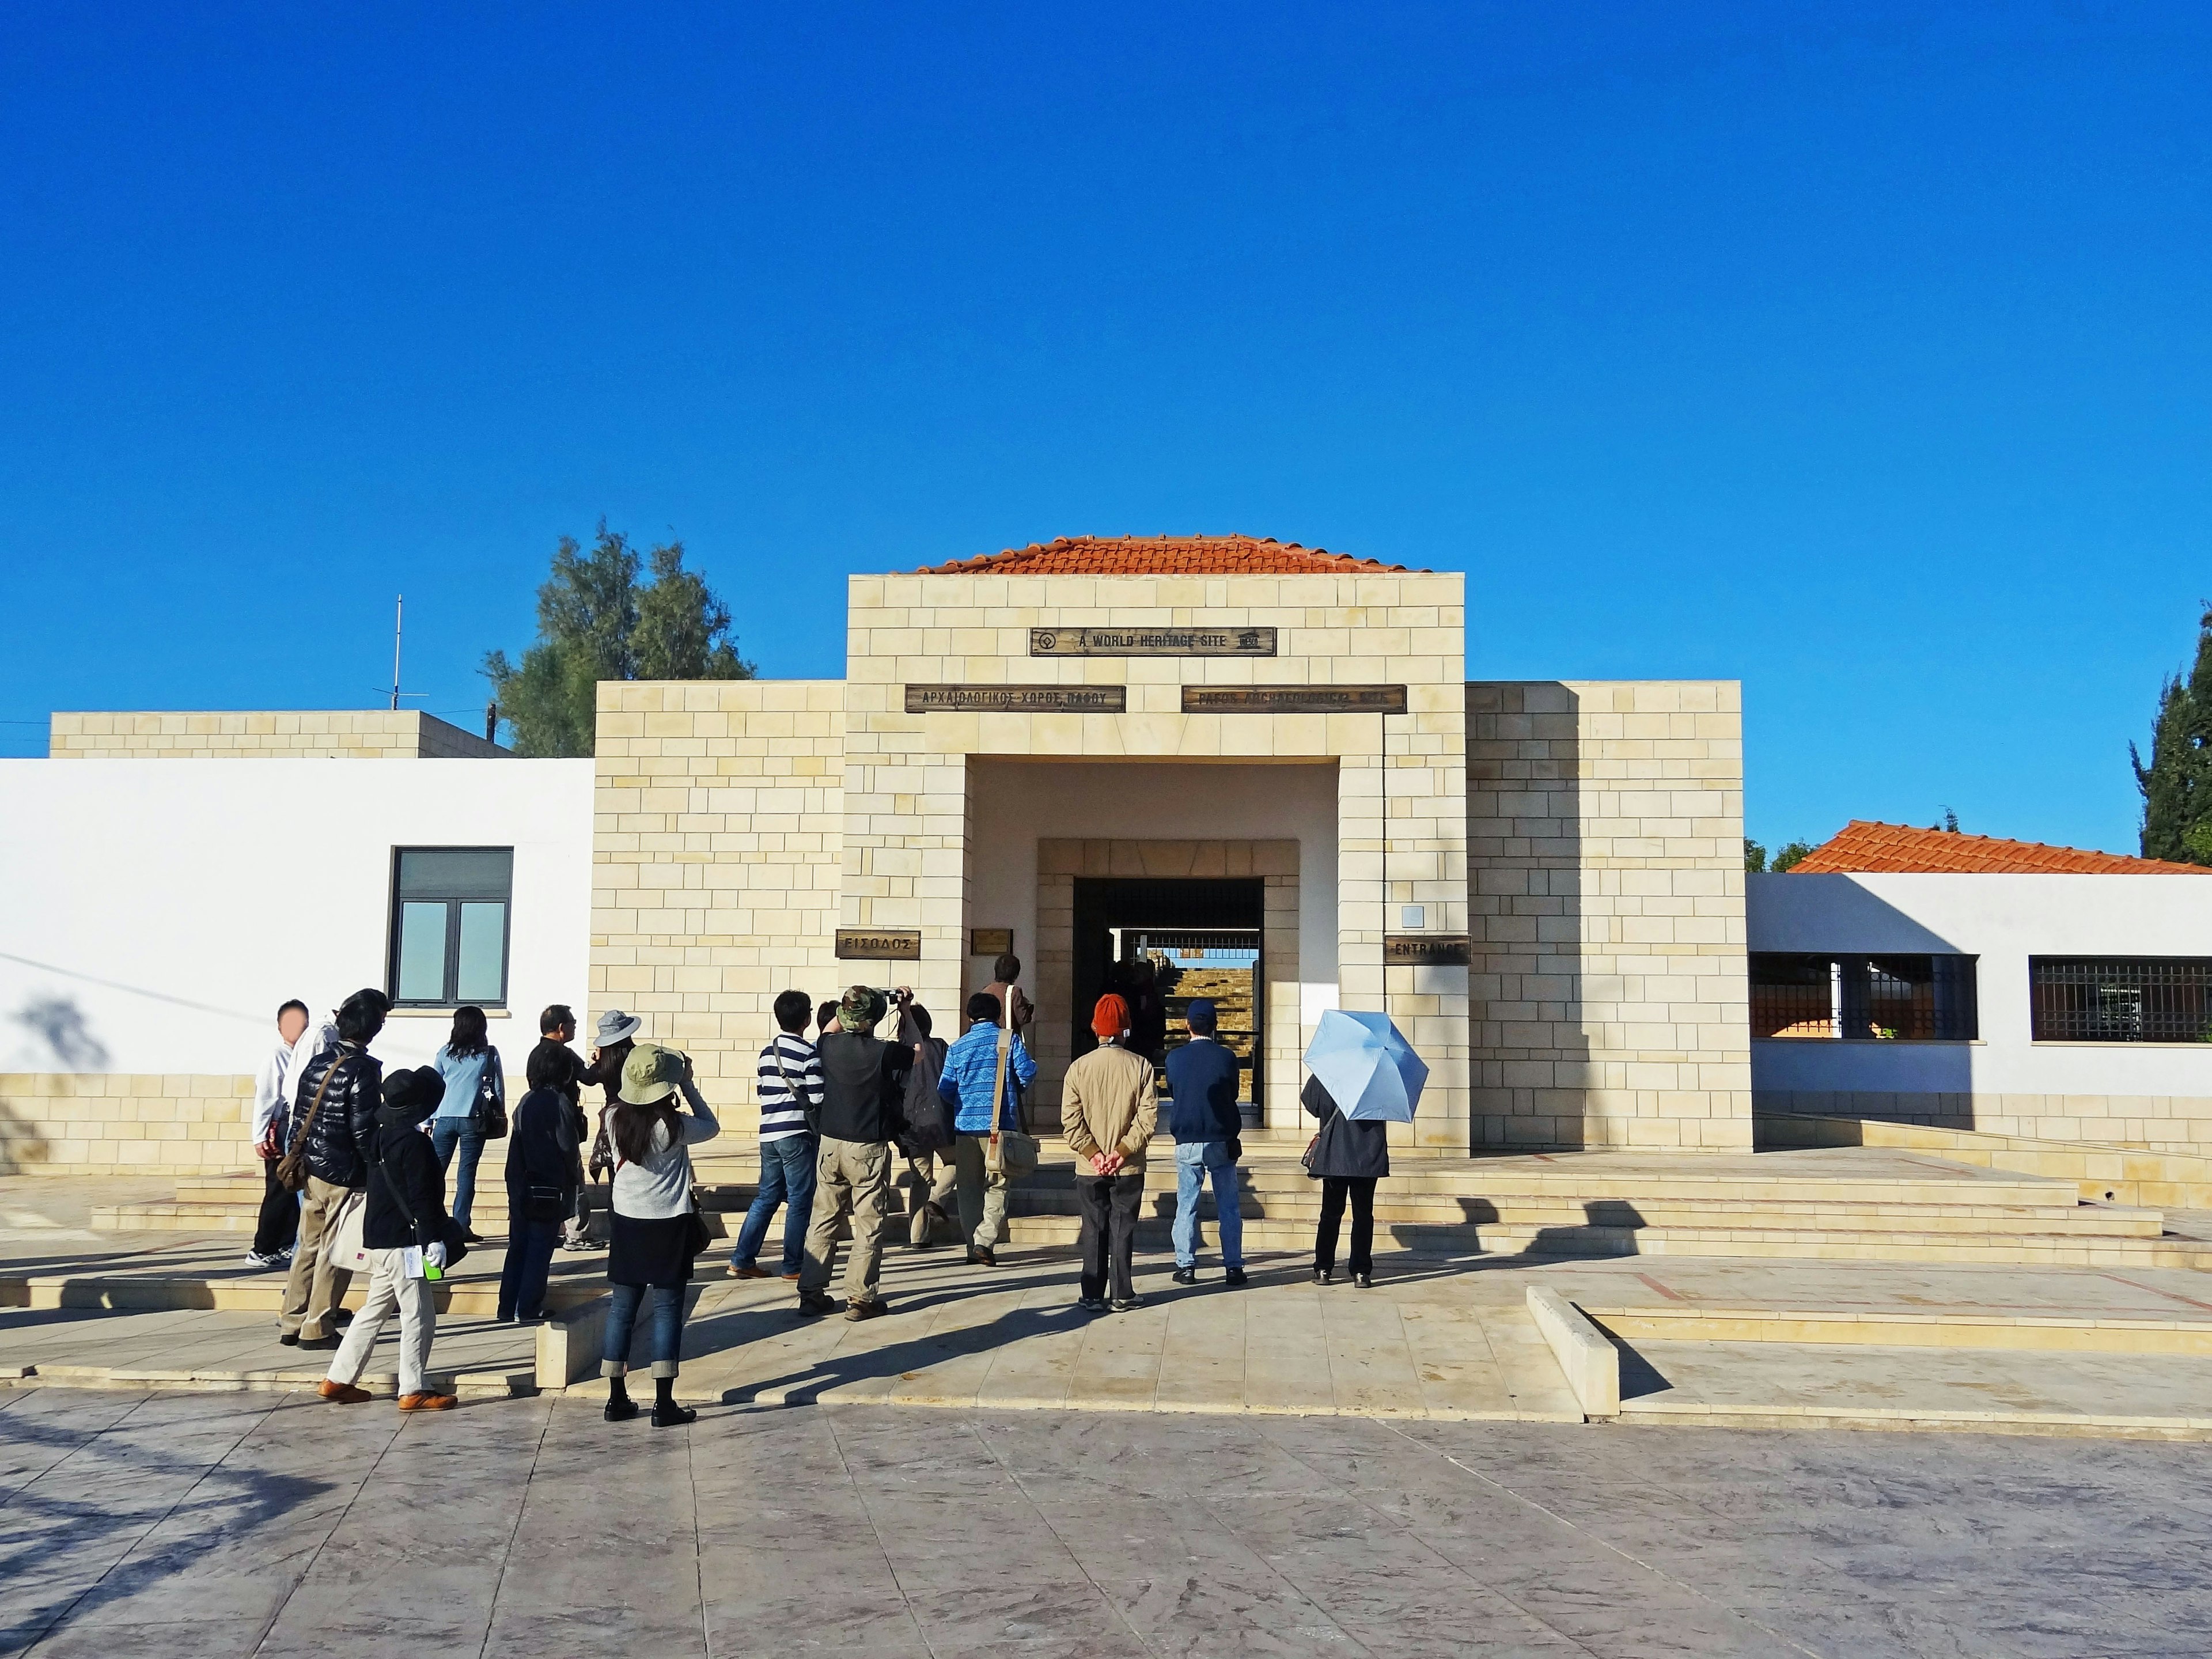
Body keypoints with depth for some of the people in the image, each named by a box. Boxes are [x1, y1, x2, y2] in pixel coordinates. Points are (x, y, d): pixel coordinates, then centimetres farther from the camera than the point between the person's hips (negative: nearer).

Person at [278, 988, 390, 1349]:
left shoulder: (317, 1063, 7)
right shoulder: (364, 1069, -14)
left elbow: (299, 1116, 11)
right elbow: (363, 1130, -17)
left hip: (312, 1169, 7)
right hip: (346, 1173, -7)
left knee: (309, 1245, 16)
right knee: (335, 1252, 2)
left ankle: (292, 1323, 21)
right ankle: (317, 1329, 7)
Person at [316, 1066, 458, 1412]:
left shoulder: (379, 1136, 10)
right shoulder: (415, 1142, -17)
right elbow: (421, 1196, -19)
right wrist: (433, 1240, -17)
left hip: (378, 1237, 9)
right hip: (405, 1240, -9)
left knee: (375, 1310, 18)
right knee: (419, 1317, -2)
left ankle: (339, 1379, 21)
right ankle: (414, 1390, 1)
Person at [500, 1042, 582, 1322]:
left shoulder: (526, 1102, 5)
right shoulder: (561, 1103, -14)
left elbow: (515, 1149, 7)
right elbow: (568, 1148, -12)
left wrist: (514, 1188, 14)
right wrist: (576, 1176, 6)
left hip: (522, 1188, 6)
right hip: (551, 1190, -6)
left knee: (518, 1246, 13)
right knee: (540, 1249, 2)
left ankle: (508, 1306, 17)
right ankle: (529, 1307, 4)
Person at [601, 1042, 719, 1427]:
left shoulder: (615, 1119, -6)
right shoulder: (674, 1125, -18)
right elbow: (711, 1126, 1)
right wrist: (689, 1084, 3)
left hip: (626, 1221, 4)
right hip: (668, 1225, -4)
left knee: (622, 1308, 10)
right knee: (667, 1311, 1)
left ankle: (617, 1399, 15)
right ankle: (664, 1405, 2)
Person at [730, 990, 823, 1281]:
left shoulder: (767, 1052, 11)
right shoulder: (809, 1054, -12)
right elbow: (818, 1099, -14)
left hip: (769, 1134, 7)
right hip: (797, 1135, -7)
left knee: (766, 1197, 14)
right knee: (800, 1201, 1)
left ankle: (742, 1260, 13)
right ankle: (793, 1266, 5)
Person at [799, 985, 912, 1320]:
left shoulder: (829, 1047, -4)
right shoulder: (885, 1053, -14)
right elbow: (916, 1051, 8)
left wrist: (847, 1009, 20)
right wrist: (906, 1009, 14)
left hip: (831, 1144, 4)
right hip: (868, 1148, -4)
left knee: (823, 1220, 12)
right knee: (868, 1226, 3)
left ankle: (811, 1293, 14)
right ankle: (860, 1298, 3)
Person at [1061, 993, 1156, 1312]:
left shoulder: (1079, 1067, -4)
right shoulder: (1141, 1066, -6)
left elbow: (1070, 1119, -8)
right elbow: (1147, 1116, -11)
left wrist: (1092, 1153, -6)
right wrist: (1124, 1150, -9)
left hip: (1089, 1168, 1)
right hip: (1129, 1167, 0)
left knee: (1094, 1230, 8)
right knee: (1123, 1230, 8)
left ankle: (1093, 1297, 9)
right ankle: (1123, 1296, 9)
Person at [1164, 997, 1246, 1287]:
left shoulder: (1174, 1059, -2)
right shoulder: (1226, 1057, -6)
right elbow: (1233, 1095, 7)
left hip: (1186, 1143, 1)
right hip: (1221, 1142, -1)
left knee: (1187, 1206, 7)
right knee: (1228, 1207, 6)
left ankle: (1186, 1266, 6)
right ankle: (1233, 1267, 6)